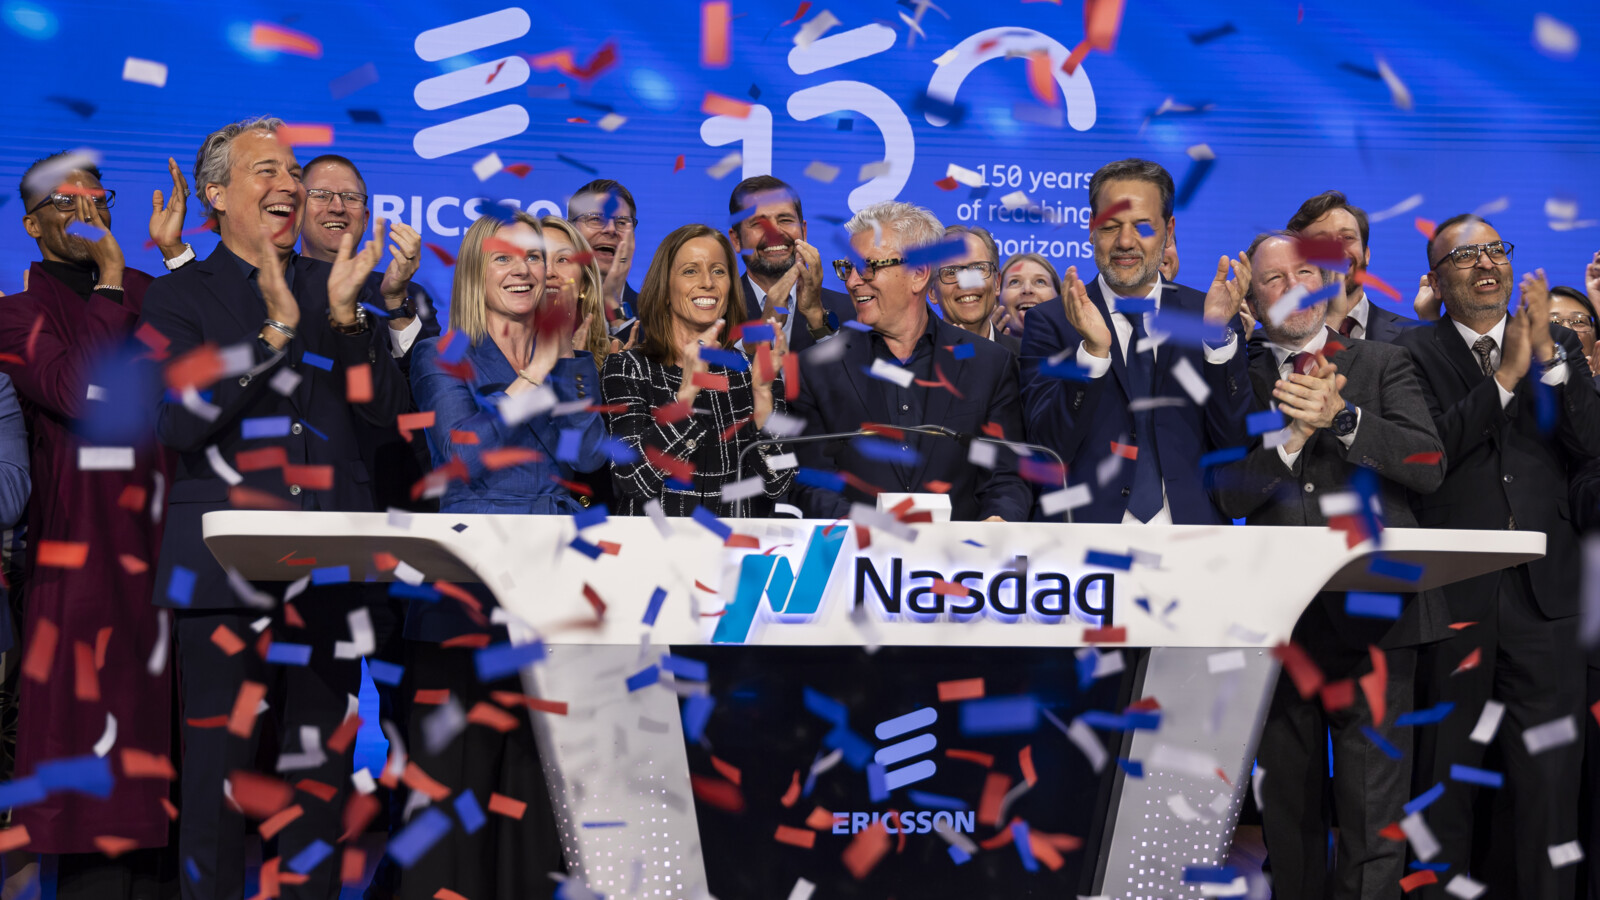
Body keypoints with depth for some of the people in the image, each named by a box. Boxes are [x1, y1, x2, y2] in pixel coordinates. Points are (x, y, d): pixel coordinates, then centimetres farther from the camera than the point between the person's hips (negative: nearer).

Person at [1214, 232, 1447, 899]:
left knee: (1373, 813, -3)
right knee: (1288, 806, 11)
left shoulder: (1383, 365, 9)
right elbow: (1231, 498, 1)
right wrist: (1294, 431, -12)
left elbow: (1428, 466, -4)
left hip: (1372, 612, -1)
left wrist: (1341, 417, -14)